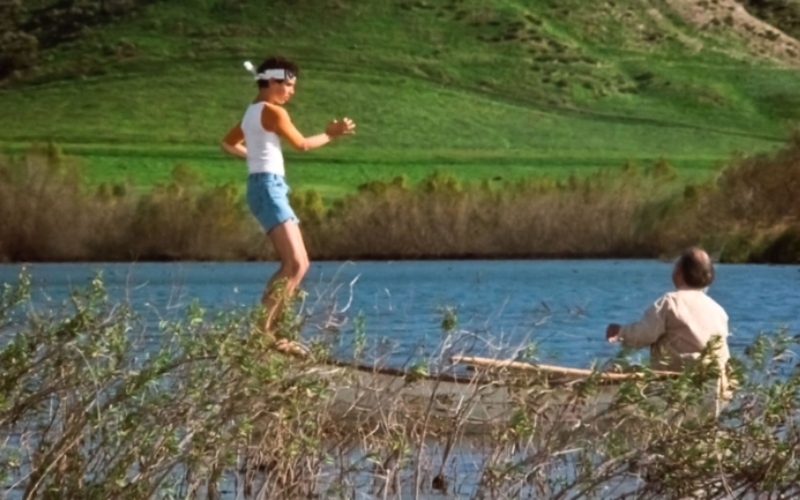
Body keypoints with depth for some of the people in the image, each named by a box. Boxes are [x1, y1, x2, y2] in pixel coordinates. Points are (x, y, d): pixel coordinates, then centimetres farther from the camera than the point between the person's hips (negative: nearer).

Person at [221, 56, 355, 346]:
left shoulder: (253, 112, 18)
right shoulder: (273, 112, -10)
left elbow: (229, 144, 29)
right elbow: (302, 144, -2)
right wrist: (331, 135, 11)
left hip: (263, 187, 10)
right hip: (268, 187, -10)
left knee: (298, 264, 11)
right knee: (295, 263, -19)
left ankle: (266, 327, 8)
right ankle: (262, 329, -25)